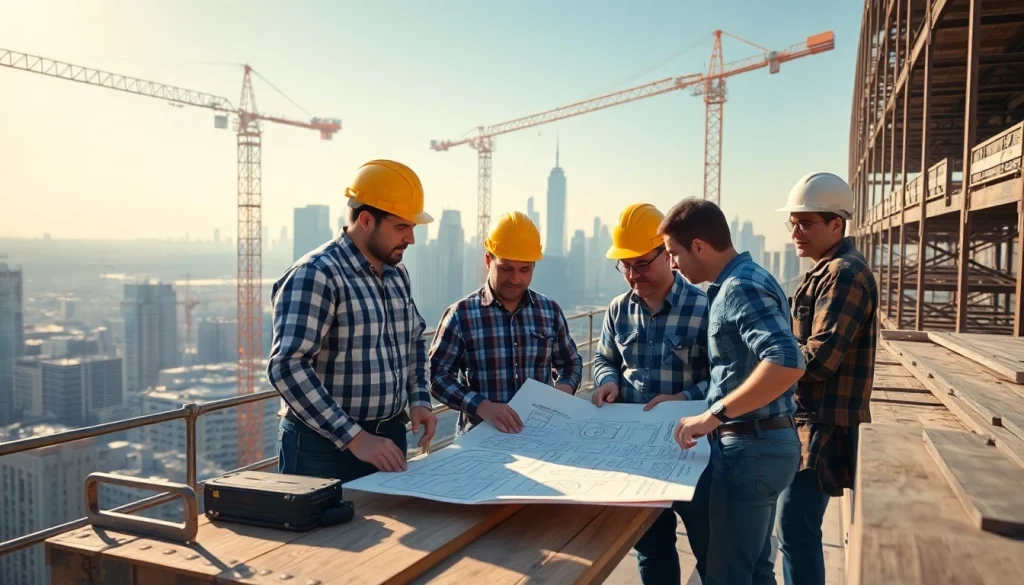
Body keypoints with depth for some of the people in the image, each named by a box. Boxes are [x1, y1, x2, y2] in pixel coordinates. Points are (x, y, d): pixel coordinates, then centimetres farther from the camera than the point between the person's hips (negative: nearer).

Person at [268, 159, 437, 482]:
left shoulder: (396, 273, 6)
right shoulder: (316, 275, -18)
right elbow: (287, 367, -26)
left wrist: (419, 399, 5)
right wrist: (354, 437, -28)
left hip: (390, 438, 7)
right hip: (326, 447, -7)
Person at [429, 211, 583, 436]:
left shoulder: (550, 310, 7)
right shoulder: (461, 314, -4)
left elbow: (571, 362, 20)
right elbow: (437, 375, -6)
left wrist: (565, 386, 0)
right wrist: (482, 406, -20)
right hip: (481, 435, -2)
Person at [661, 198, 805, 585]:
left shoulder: (741, 287, -18)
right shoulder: (738, 283, 13)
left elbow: (787, 363, -32)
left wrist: (714, 414, -30)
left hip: (750, 447, -10)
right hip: (761, 443, 10)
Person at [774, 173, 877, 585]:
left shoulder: (844, 274, -16)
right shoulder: (828, 271, 16)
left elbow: (819, 359, -24)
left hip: (826, 426, -10)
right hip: (814, 419, 10)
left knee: (795, 529, -6)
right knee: (800, 526, 18)